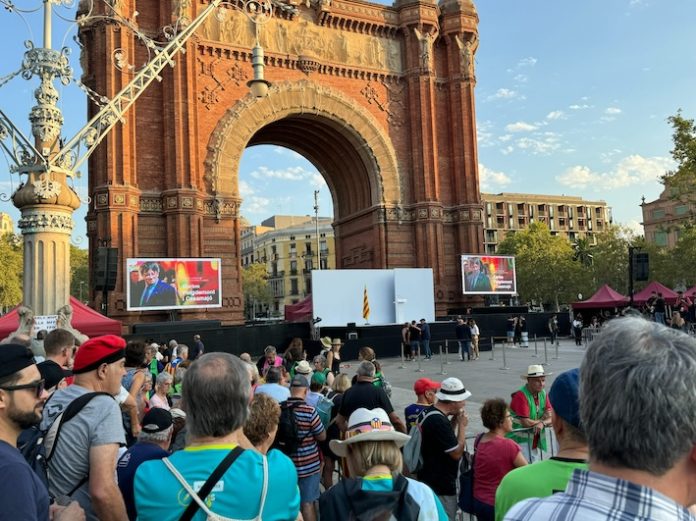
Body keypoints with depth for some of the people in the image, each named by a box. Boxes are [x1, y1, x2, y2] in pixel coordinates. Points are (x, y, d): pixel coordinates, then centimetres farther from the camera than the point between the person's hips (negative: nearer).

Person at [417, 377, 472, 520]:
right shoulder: (439, 421, -26)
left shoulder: (427, 412, 4)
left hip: (428, 479, 10)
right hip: (441, 487, -10)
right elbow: (457, 453, -21)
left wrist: (455, 420, 2)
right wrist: (462, 425, -13)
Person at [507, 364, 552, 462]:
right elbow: (526, 423, -23)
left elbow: (551, 419, -2)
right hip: (519, 441, -7)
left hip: (535, 442, 7)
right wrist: (542, 420, -8)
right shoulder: (521, 395, -20)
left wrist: (542, 423, -23)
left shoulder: (543, 393, 3)